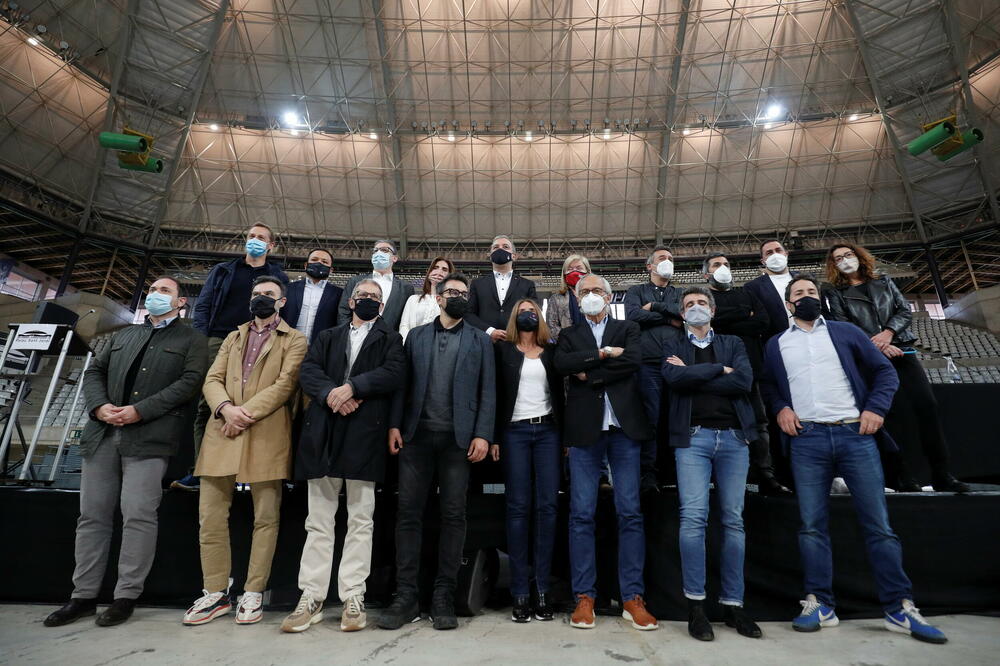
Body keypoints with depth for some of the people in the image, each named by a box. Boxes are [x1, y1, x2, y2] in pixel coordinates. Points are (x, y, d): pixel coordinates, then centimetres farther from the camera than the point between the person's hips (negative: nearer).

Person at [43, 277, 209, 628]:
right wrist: (99, 405, -3)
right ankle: (83, 596, 20)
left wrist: (139, 411, -14)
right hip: (102, 435, 6)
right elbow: (94, 371, 18)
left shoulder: (191, 339, 6)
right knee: (92, 515, 9)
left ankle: (126, 597, 5)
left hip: (149, 437, -5)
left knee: (138, 515, -7)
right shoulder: (124, 335, 24)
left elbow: (190, 382, -7)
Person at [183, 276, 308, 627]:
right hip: (222, 432, 5)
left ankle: (253, 593, 13)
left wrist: (246, 413, -14)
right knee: (210, 515, 5)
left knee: (265, 517, 1)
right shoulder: (233, 337, 23)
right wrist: (226, 408, -10)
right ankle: (216, 593, 18)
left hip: (267, 435, -4)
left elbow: (285, 384, -6)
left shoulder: (294, 340, 7)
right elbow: (212, 379, 11)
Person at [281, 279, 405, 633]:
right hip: (323, 434, 3)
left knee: (360, 521, 3)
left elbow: (393, 374, -6)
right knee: (319, 521, 7)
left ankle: (353, 598, 11)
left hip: (365, 434, -2)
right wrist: (330, 394, -14)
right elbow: (308, 371, 4)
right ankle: (311, 598, 16)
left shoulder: (390, 339, 12)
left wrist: (352, 386, -15)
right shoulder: (327, 337, 20)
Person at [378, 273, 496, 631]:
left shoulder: (479, 340, 10)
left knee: (453, 515, 3)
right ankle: (406, 596, 14)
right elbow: (403, 382, 8)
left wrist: (482, 434, -8)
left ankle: (443, 597, 15)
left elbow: (487, 390, 2)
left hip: (458, 437, -1)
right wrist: (395, 424, -3)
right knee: (408, 512, 3)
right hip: (416, 434, 1)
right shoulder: (416, 335, 14)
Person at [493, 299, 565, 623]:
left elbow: (559, 393, 11)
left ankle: (543, 590, 10)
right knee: (517, 508, -1)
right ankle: (520, 592, 7)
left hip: (547, 430, 2)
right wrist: (494, 437, -4)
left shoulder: (551, 350, 13)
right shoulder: (503, 349, 9)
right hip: (515, 431, -1)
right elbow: (496, 392, 3)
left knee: (547, 507, 0)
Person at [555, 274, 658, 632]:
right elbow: (561, 364, -6)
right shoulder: (569, 334, 15)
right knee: (581, 514, 2)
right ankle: (584, 596, 13)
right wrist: (603, 353, -10)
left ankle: (632, 597, 14)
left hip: (624, 427, 0)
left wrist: (589, 373, -7)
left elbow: (634, 360, -7)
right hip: (584, 429, 1)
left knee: (630, 512, 3)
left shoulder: (628, 328, 14)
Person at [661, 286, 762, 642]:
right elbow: (674, 378, -10)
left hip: (734, 436, 2)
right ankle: (695, 604, 2)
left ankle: (733, 603, 16)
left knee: (733, 520, 5)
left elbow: (744, 382, -4)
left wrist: (693, 377, -5)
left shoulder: (733, 343, 16)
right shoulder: (672, 346, 12)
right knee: (693, 518, -9)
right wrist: (719, 369, -5)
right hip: (693, 438, -2)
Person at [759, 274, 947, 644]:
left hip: (855, 434, 0)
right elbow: (767, 385, 18)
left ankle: (900, 609, 13)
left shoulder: (846, 332, 12)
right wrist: (780, 408, -2)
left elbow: (885, 371, 10)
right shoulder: (776, 345, 14)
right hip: (807, 439, 0)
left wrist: (876, 408, -4)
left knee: (878, 525, 2)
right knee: (812, 525, 1)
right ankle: (819, 604, 9)